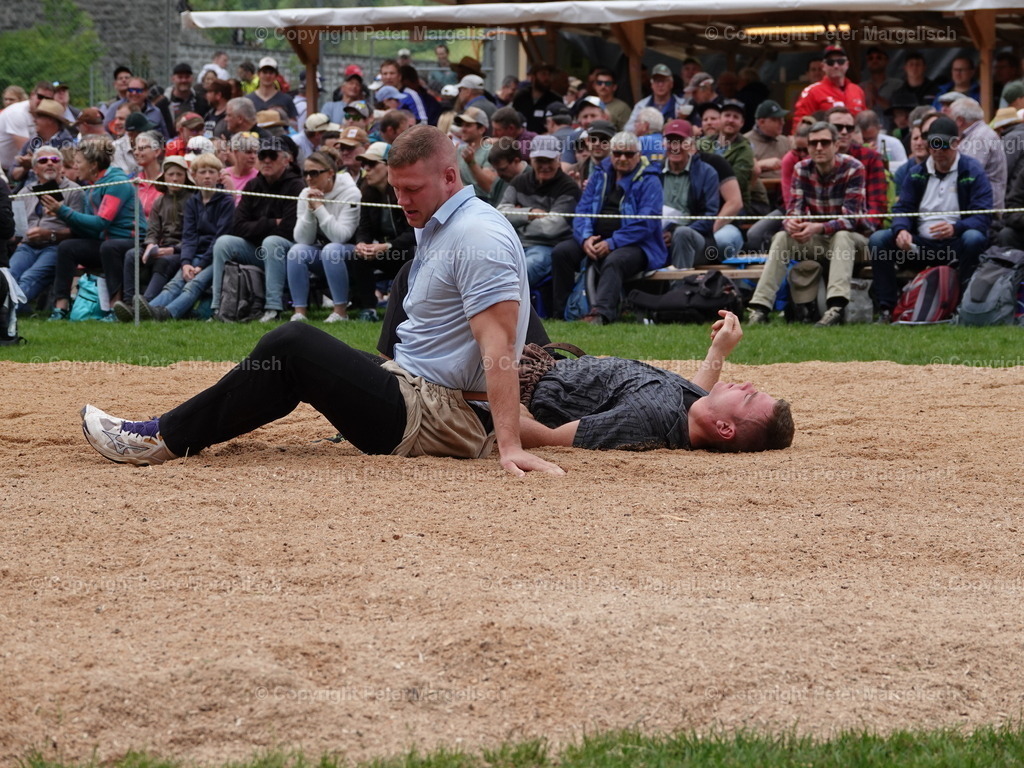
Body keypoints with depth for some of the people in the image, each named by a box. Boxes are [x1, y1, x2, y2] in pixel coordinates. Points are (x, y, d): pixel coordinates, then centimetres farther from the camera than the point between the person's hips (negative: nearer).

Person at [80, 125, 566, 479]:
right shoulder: (433, 227, 17)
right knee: (292, 348, 15)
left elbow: (499, 349, -25)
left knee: (292, 346, -15)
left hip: (441, 420, -11)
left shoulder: (478, 238, -16)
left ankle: (165, 439, -10)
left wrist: (508, 446, -33)